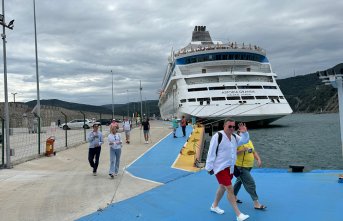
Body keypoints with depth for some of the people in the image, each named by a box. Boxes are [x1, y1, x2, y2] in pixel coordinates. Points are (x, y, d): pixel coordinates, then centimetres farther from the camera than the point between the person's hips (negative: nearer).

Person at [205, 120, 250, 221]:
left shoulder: (234, 137, 5)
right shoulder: (218, 136, -18)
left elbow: (244, 141, 15)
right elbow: (211, 152, -16)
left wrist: (244, 132, -6)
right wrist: (209, 167, -13)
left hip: (230, 167, 8)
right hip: (220, 167, -8)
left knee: (223, 187, 20)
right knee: (230, 189, -11)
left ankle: (214, 206, 40)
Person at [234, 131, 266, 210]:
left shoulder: (249, 141, 12)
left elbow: (254, 151, 18)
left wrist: (258, 159, 3)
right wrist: (242, 150, -31)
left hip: (248, 167, 8)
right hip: (241, 167, -8)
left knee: (239, 181, 21)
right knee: (250, 183, -9)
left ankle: (234, 197, 38)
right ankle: (256, 203, -4)